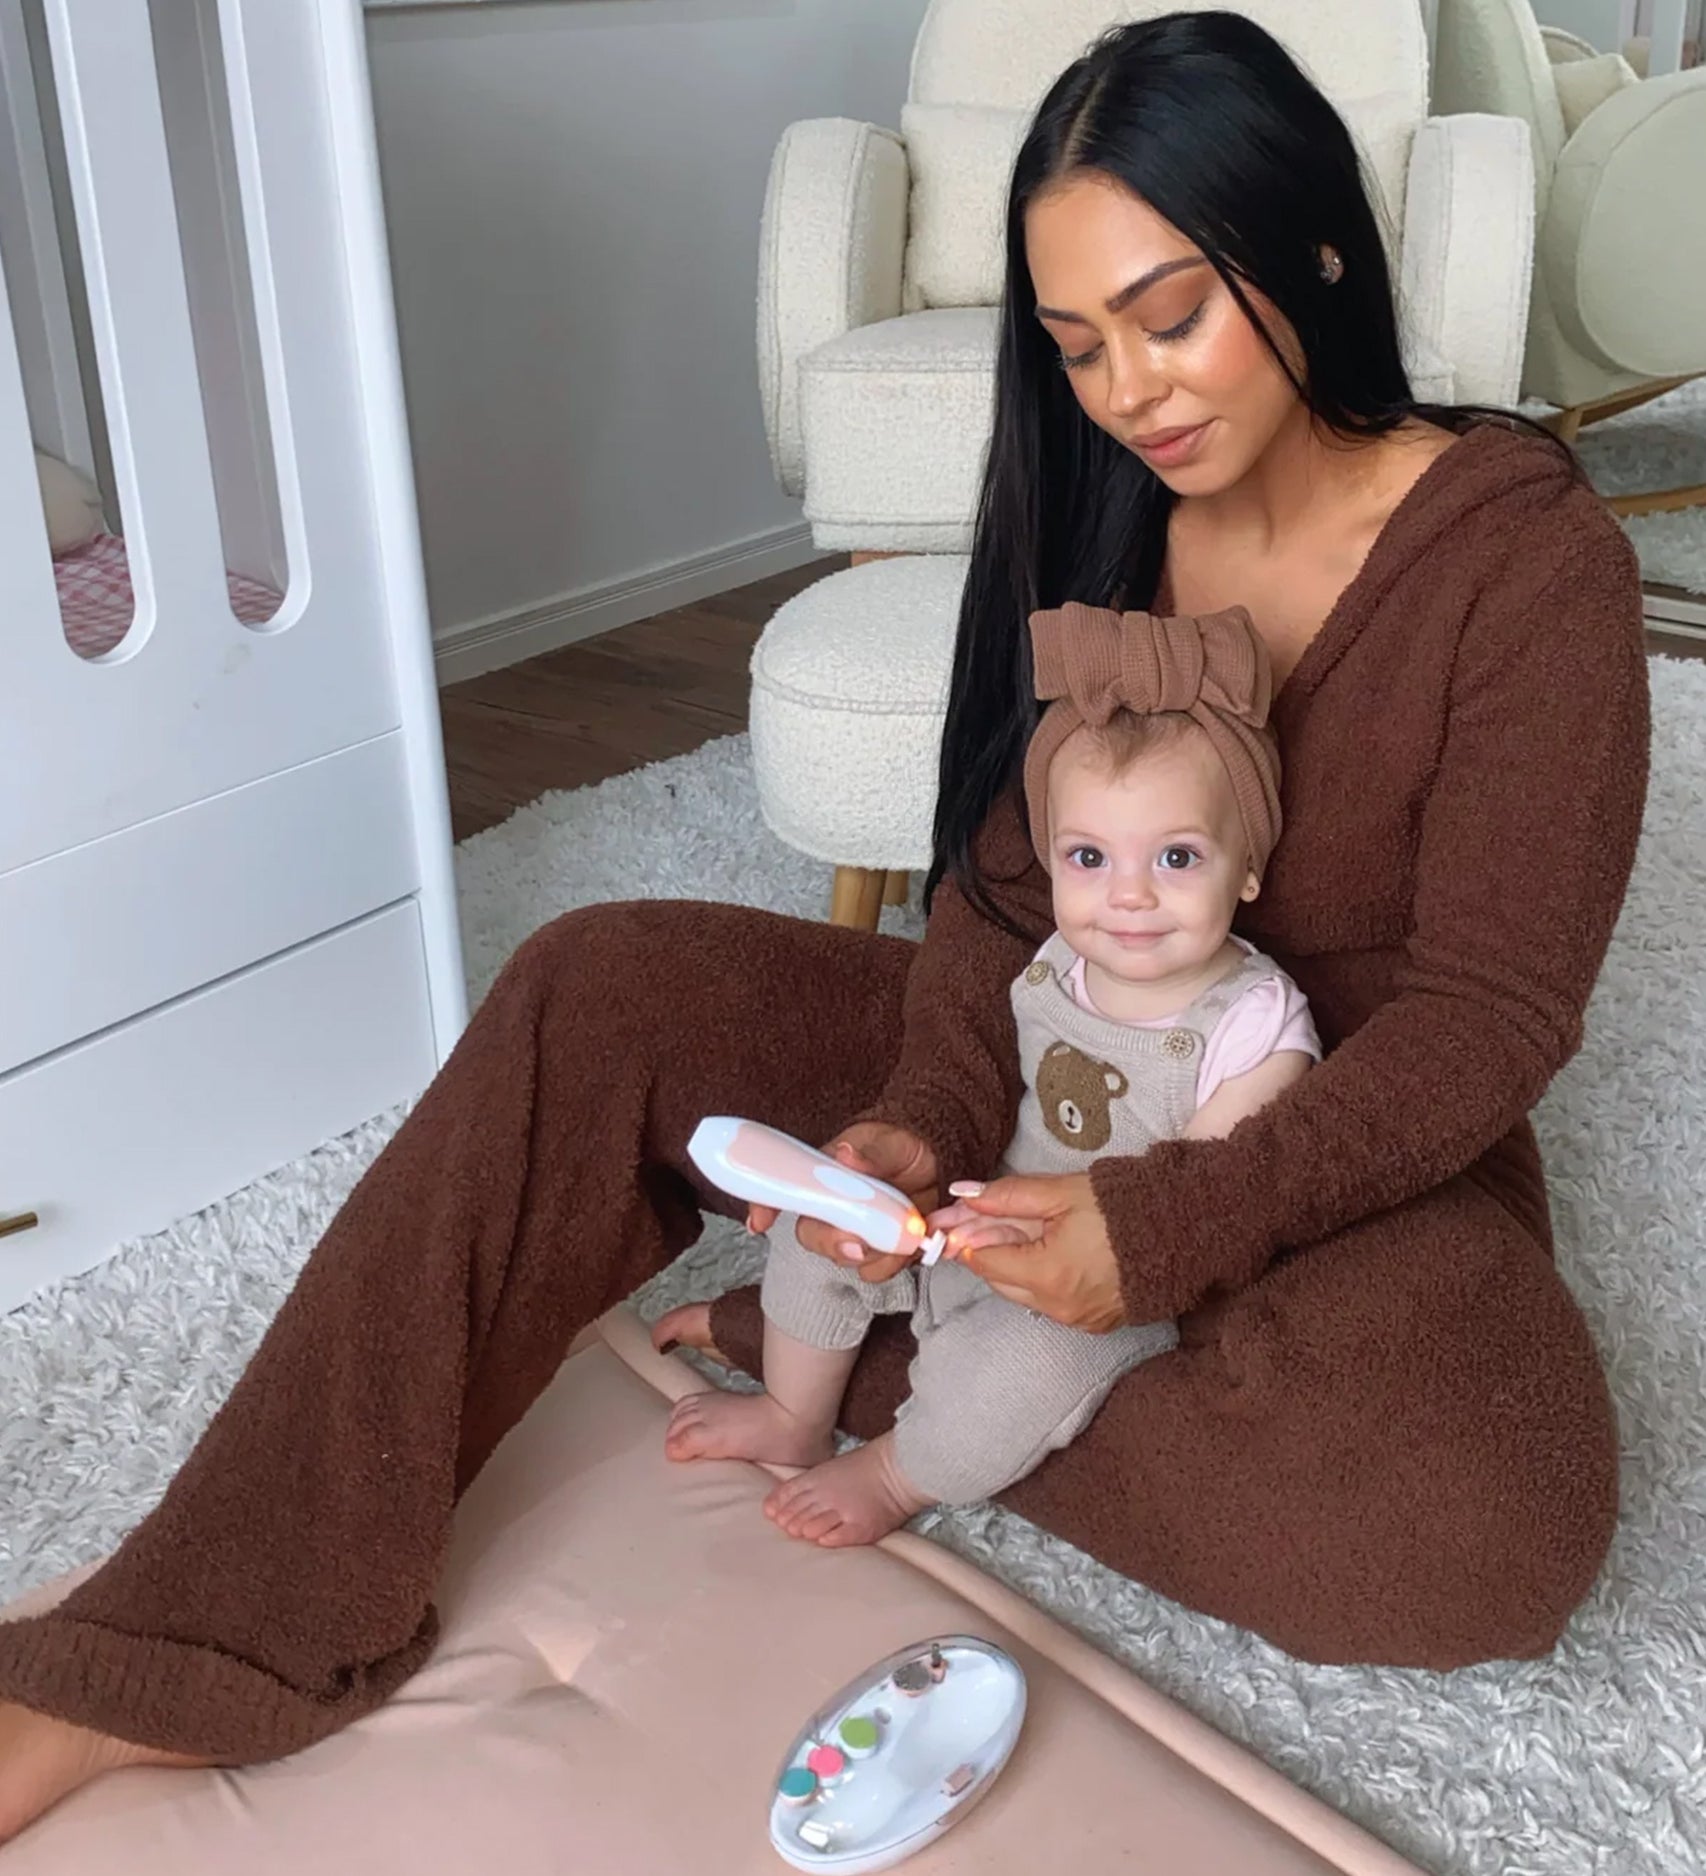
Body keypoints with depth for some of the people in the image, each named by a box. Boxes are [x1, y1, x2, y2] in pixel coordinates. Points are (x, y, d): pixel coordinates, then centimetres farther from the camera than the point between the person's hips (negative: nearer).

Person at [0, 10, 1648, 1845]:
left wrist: (1175, 1219, -33)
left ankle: (847, 1359, -16)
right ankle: (191, 1654, -18)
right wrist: (925, 1118, -26)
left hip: (1362, 1146, -3)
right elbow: (1007, 873, -6)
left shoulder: (1532, 564, -16)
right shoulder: (1095, 508, -2)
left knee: (1488, 1517, -37)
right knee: (602, 990, -16)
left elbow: (1490, 1006, -19)